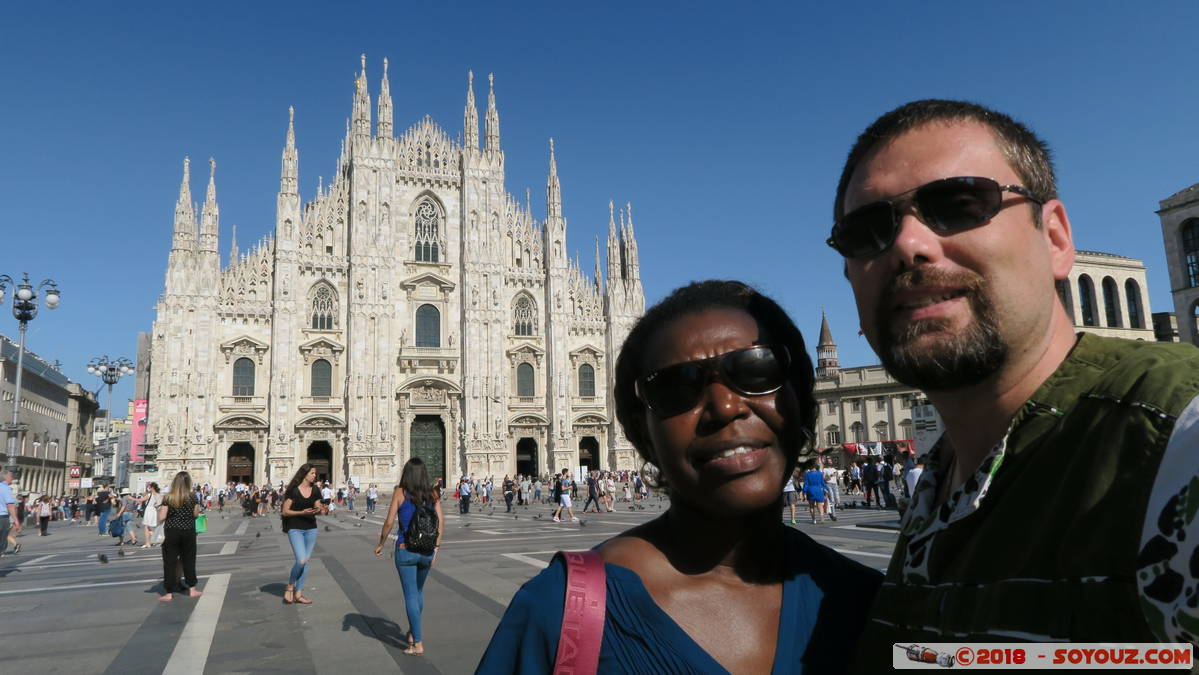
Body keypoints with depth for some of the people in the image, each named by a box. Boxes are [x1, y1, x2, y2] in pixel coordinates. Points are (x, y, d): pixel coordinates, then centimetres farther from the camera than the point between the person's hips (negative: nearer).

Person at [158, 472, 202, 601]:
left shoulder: (168, 498, -8)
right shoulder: (192, 497, -5)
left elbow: (161, 518, -8)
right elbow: (196, 514, 4)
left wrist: (159, 510, 12)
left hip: (171, 532, -1)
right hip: (188, 532, 1)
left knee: (170, 562, 7)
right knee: (189, 560, 14)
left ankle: (169, 593, 10)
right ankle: (192, 589, 21)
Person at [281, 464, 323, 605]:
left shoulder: (315, 490, 6)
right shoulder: (293, 490, -8)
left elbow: (318, 511, 8)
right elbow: (285, 511, -8)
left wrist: (323, 510, -15)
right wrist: (302, 512, -20)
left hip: (311, 529, 5)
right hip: (295, 528, -5)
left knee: (305, 561, 7)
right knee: (301, 560, -16)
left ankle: (298, 593, 16)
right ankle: (289, 587, 8)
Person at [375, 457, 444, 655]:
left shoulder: (400, 493, -6)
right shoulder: (433, 494, 1)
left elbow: (389, 522, -9)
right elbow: (441, 522, -3)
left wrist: (380, 544, 4)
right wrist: (436, 547, 4)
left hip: (405, 549, -3)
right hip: (427, 550, 3)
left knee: (411, 595, 3)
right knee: (419, 591, 23)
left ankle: (418, 643, 4)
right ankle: (412, 632, 35)